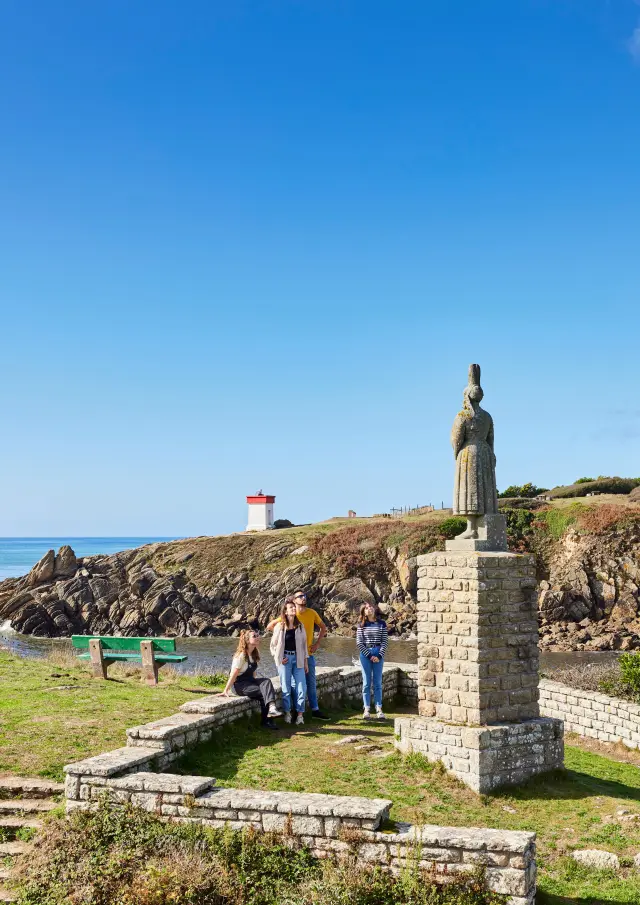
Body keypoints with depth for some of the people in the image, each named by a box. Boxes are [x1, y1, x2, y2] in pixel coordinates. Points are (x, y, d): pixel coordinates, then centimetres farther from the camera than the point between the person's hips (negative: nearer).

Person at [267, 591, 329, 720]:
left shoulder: (312, 613, 1)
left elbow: (323, 627, 15)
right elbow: (270, 626, -3)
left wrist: (317, 643, 5)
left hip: (309, 653, 3)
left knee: (311, 683, 10)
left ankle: (315, 710, 17)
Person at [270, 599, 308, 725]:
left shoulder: (300, 626, 8)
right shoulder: (279, 626, 0)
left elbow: (304, 644, 11)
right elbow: (273, 645, 5)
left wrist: (305, 662, 9)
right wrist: (278, 658, -5)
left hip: (298, 659, 2)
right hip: (285, 659, -2)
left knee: (301, 686, -4)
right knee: (286, 687, 2)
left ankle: (300, 714, 3)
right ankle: (287, 713, 13)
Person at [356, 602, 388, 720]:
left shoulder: (381, 623, 4)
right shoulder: (361, 625, 2)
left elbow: (385, 641, 2)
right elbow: (359, 642, -2)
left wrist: (379, 656, -8)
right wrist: (369, 655, -8)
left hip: (378, 654, 0)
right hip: (365, 654, 0)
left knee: (377, 682, 3)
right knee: (366, 682, 3)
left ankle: (379, 709, 6)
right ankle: (367, 709, 6)